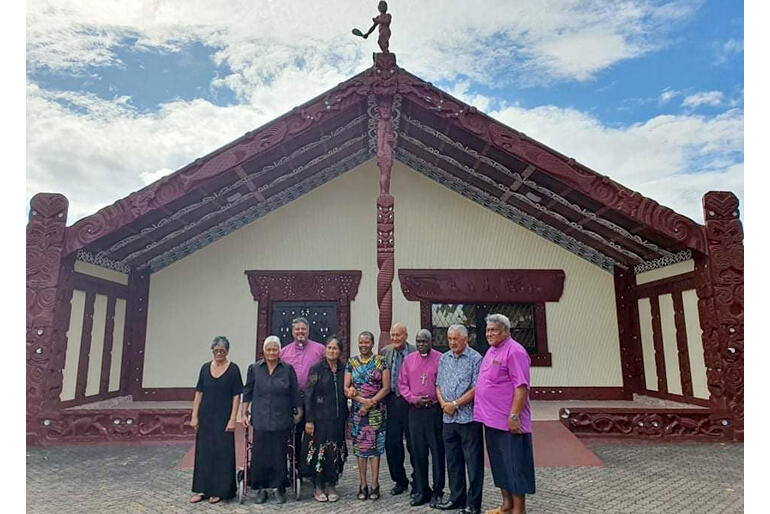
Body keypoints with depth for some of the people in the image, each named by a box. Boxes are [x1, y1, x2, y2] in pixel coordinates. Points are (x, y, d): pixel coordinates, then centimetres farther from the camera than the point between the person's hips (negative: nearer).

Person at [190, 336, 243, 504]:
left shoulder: (233, 369, -6)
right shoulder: (205, 368, 5)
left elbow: (236, 396, -7)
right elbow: (199, 393, 6)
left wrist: (232, 419, -13)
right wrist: (194, 416, 0)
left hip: (223, 418, -4)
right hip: (205, 417, 4)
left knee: (222, 453, 2)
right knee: (203, 452, 9)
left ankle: (219, 490, 15)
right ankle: (203, 489, 20)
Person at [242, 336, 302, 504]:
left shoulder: (288, 369, 1)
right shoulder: (254, 369, 3)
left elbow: (294, 393, 6)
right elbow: (247, 393, 8)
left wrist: (299, 412, 8)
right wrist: (244, 413, 6)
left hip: (282, 420, 0)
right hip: (260, 420, 0)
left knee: (279, 455, 5)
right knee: (259, 454, 3)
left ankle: (279, 488, 19)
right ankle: (261, 488, 19)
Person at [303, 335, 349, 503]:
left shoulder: (343, 370, 5)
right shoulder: (316, 369, -4)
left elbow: (346, 394, 12)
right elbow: (308, 395, -6)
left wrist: (346, 417, 9)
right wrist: (308, 420, -10)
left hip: (338, 418, 3)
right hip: (320, 418, -3)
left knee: (336, 451, 6)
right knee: (319, 450, 1)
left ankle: (331, 485, 20)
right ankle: (318, 487, 16)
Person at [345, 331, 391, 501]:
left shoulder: (381, 362, 1)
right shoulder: (351, 362, 6)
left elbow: (386, 387, -3)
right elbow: (346, 388, 1)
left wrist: (370, 403, -12)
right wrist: (362, 400, -14)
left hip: (376, 411, -2)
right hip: (357, 410, 2)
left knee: (375, 446, 0)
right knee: (359, 447, 5)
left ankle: (375, 485, 10)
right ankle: (362, 485, 16)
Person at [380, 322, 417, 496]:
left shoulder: (416, 353, -6)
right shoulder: (384, 352, 6)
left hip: (411, 402, -3)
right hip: (391, 402, 4)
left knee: (413, 444, 5)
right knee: (392, 444, 9)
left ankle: (417, 482, 22)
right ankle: (400, 481, 25)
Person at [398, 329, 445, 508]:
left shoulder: (440, 358, -2)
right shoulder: (409, 359, 9)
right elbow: (402, 384, 9)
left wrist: (435, 400, -12)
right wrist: (414, 399, -5)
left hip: (435, 410, -3)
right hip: (415, 410, 3)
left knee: (437, 451, 2)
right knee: (418, 451, 9)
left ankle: (437, 491, 14)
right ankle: (421, 491, 21)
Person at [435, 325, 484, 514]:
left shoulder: (475, 358, -7)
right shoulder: (443, 359, 10)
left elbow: (476, 389, -13)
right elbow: (438, 385, 13)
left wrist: (455, 404, -13)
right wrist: (443, 403, -4)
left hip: (469, 418, -6)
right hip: (448, 418, 6)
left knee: (473, 461, 3)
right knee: (452, 460, 15)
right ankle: (456, 497, 28)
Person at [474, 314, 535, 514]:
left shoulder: (514, 351, -14)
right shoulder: (491, 351, 14)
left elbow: (521, 386, -19)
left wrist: (514, 415, -23)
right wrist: (483, 413, 17)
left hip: (508, 422, -9)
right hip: (491, 420, 9)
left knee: (514, 465, 1)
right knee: (499, 465, 17)